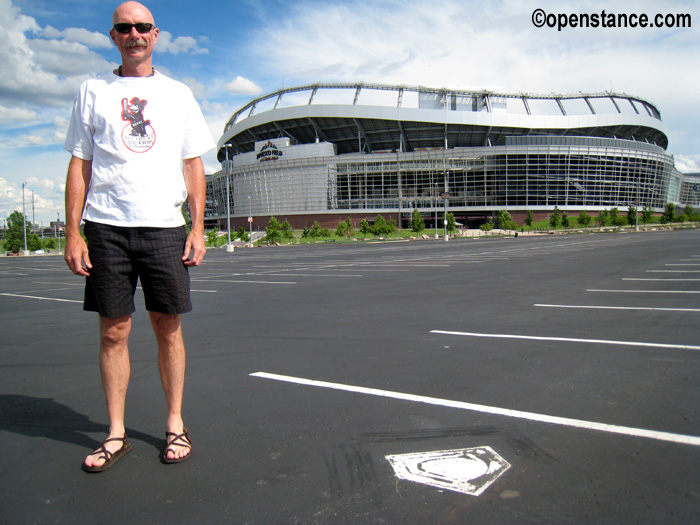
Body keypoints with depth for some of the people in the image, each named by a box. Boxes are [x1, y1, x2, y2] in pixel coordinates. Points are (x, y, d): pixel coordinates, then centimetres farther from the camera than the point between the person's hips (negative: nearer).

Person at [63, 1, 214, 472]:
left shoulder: (178, 94, 13)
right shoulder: (93, 92, 12)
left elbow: (193, 165, 10)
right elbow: (79, 164, 9)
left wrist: (198, 229, 1)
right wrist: (72, 232, 0)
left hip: (164, 226, 0)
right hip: (106, 226, 1)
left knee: (168, 328, 2)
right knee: (114, 331, 2)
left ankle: (176, 425, 16)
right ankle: (116, 434, 15)